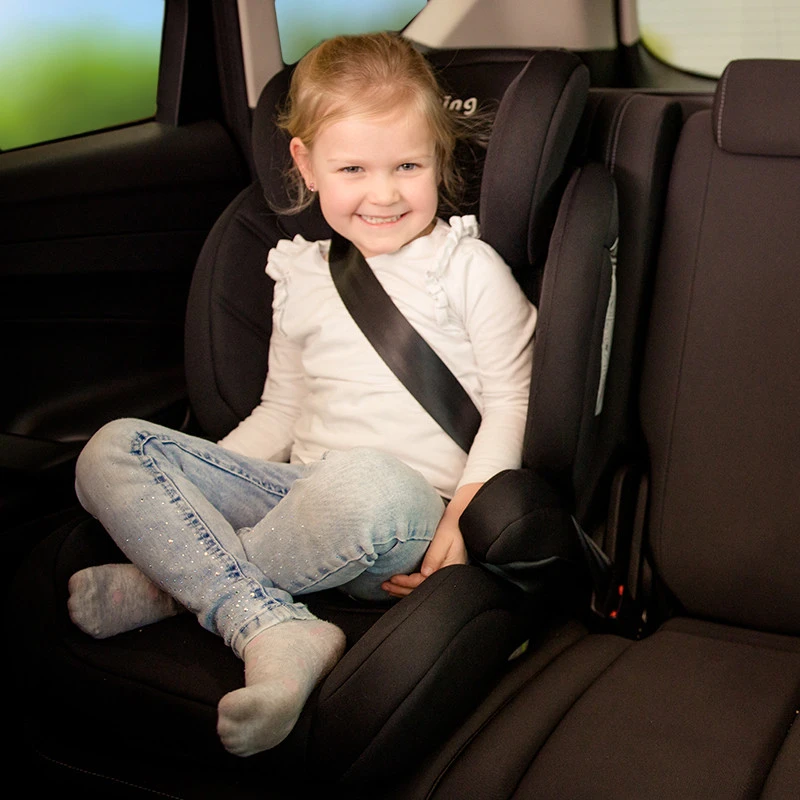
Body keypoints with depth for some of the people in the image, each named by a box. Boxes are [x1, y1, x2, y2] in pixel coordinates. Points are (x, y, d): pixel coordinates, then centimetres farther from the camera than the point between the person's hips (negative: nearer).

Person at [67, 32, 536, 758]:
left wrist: (466, 512, -13)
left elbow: (511, 401, 2)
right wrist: (196, 490, 7)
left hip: (409, 514, -4)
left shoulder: (469, 267, 5)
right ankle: (276, 629, -30)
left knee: (364, 482, -43)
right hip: (301, 500, 5)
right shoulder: (302, 278, 17)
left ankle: (175, 579, -16)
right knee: (113, 451, -14)